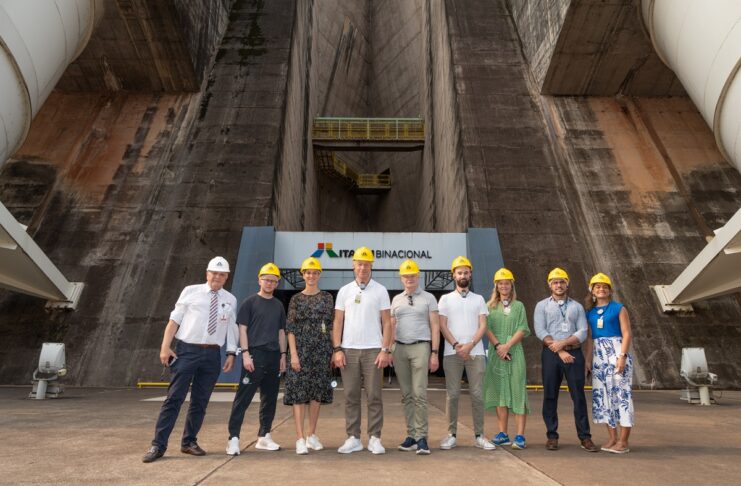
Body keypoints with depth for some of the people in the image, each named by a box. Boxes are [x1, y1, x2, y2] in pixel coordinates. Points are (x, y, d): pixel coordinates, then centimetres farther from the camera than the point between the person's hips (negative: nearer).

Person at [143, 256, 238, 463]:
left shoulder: (230, 300, 9)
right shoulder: (190, 291, 1)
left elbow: (232, 329, 10)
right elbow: (174, 320, 0)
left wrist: (231, 353, 3)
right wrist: (165, 346, -8)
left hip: (212, 354, 3)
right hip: (187, 351, -3)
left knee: (200, 401, 10)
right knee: (174, 398, -2)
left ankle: (189, 442, 25)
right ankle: (158, 445, 7)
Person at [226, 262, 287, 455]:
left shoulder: (278, 305, 15)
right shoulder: (250, 302, 1)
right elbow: (242, 329, -3)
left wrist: (283, 355, 11)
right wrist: (245, 353, -12)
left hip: (274, 356, 5)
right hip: (254, 354, -5)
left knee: (270, 398, 9)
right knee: (243, 397, -6)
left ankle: (264, 436, 19)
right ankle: (234, 438, -3)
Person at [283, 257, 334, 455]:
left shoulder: (327, 297, 8)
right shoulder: (296, 299, 3)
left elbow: (332, 326, 9)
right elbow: (290, 328, -1)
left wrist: (335, 350, 4)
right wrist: (293, 354, -10)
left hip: (322, 350, 2)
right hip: (301, 349, -2)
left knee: (318, 392, 8)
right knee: (299, 393, -4)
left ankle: (312, 435, 20)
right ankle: (300, 438, 0)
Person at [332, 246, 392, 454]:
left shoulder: (380, 291, 3)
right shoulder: (344, 291, 8)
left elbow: (387, 323, 1)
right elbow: (338, 322, 7)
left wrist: (385, 350, -8)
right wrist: (337, 349, -1)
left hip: (373, 350, -2)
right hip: (349, 350, 2)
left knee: (374, 396, 2)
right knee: (351, 396, 6)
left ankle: (374, 438, 11)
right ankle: (353, 438, 15)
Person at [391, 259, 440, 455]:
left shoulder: (428, 298, 4)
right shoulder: (396, 299, 14)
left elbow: (435, 327, 1)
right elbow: (391, 327, 15)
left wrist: (434, 353, -6)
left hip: (420, 347, -3)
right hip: (400, 349, 4)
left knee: (419, 394, -9)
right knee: (406, 395, 7)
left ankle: (421, 437, -2)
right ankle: (411, 435, 14)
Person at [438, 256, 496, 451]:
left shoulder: (479, 299, 12)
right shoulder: (445, 299, 8)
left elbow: (483, 326, 3)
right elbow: (442, 326, 0)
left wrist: (470, 345, -11)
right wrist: (457, 346, -11)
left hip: (475, 352, 1)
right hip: (452, 353, -1)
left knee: (477, 394, 2)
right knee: (452, 394, 1)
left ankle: (479, 436, 11)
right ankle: (451, 435, 10)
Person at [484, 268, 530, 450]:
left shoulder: (518, 306, 9)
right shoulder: (490, 306, 10)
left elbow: (523, 330, 0)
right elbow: (487, 328, 1)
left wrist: (507, 345, -12)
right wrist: (498, 346, -12)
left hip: (515, 352, -1)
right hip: (496, 353, 1)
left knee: (517, 392, -5)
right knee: (500, 392, 4)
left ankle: (520, 436, -3)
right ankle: (503, 434, 10)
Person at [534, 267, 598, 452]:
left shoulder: (577, 306, 13)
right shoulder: (542, 306, 8)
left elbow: (583, 332, 2)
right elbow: (540, 331, -4)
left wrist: (563, 343, -13)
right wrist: (560, 352, -10)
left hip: (574, 353, 1)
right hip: (551, 354, -1)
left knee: (579, 395, 0)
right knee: (550, 396, 3)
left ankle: (585, 437, 7)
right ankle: (552, 436, 11)